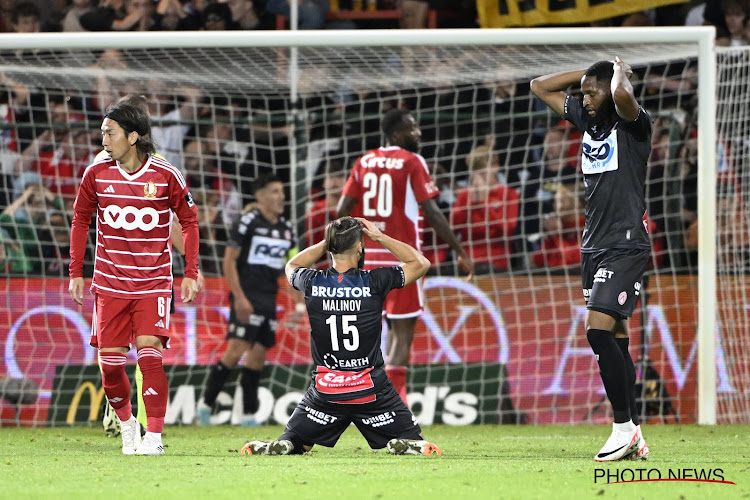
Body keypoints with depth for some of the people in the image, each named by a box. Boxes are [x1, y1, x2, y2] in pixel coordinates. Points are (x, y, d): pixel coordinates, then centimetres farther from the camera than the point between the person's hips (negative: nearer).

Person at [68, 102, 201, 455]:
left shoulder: (166, 176, -7)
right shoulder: (96, 174, 0)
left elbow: (189, 222, 5)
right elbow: (80, 221, 12)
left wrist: (191, 274, 0)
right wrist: (76, 273, 7)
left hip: (153, 283, -2)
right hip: (109, 283, 2)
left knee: (149, 353, -16)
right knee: (110, 362, -1)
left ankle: (153, 436, -12)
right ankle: (126, 423, 24)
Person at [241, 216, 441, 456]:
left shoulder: (313, 283, -5)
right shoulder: (374, 282, -11)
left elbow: (292, 266, 23)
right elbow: (421, 263, 7)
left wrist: (329, 241, 17)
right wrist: (380, 237, 8)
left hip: (325, 390, 2)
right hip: (371, 390, -2)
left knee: (290, 443, 18)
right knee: (413, 441, 9)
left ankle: (283, 446, -14)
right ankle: (402, 446, -24)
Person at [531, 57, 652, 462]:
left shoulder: (634, 125, -9)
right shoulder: (587, 119, 12)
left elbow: (622, 95, -33)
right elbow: (540, 87, 22)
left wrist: (619, 72, -11)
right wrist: (590, 72, 13)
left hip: (626, 246, -8)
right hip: (594, 246, 8)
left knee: (598, 330, -19)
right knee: (615, 339, 7)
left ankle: (623, 426, -13)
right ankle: (633, 437, 9)